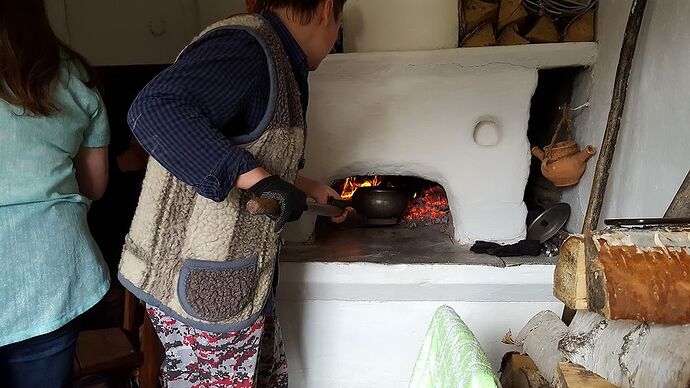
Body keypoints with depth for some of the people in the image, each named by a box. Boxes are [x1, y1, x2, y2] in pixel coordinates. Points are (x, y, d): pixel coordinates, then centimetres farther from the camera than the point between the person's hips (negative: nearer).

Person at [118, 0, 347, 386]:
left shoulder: (271, 52, 13)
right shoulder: (245, 47, -19)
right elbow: (155, 110, -33)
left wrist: (304, 187, 27)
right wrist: (255, 176, -34)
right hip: (201, 282, -10)